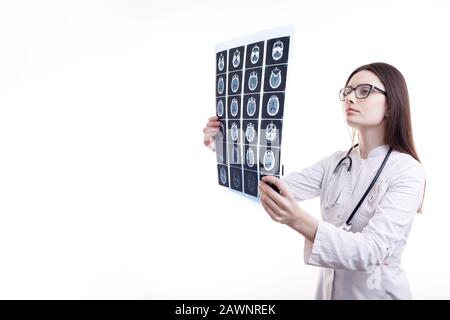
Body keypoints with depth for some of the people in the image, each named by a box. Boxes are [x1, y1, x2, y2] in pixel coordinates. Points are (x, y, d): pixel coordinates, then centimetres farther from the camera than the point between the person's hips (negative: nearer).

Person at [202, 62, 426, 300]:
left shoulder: (407, 171, -18)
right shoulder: (335, 162, -2)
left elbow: (371, 251, -29)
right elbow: (277, 190, -13)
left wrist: (299, 221, -45)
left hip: (377, 292, -5)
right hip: (329, 287, 5)